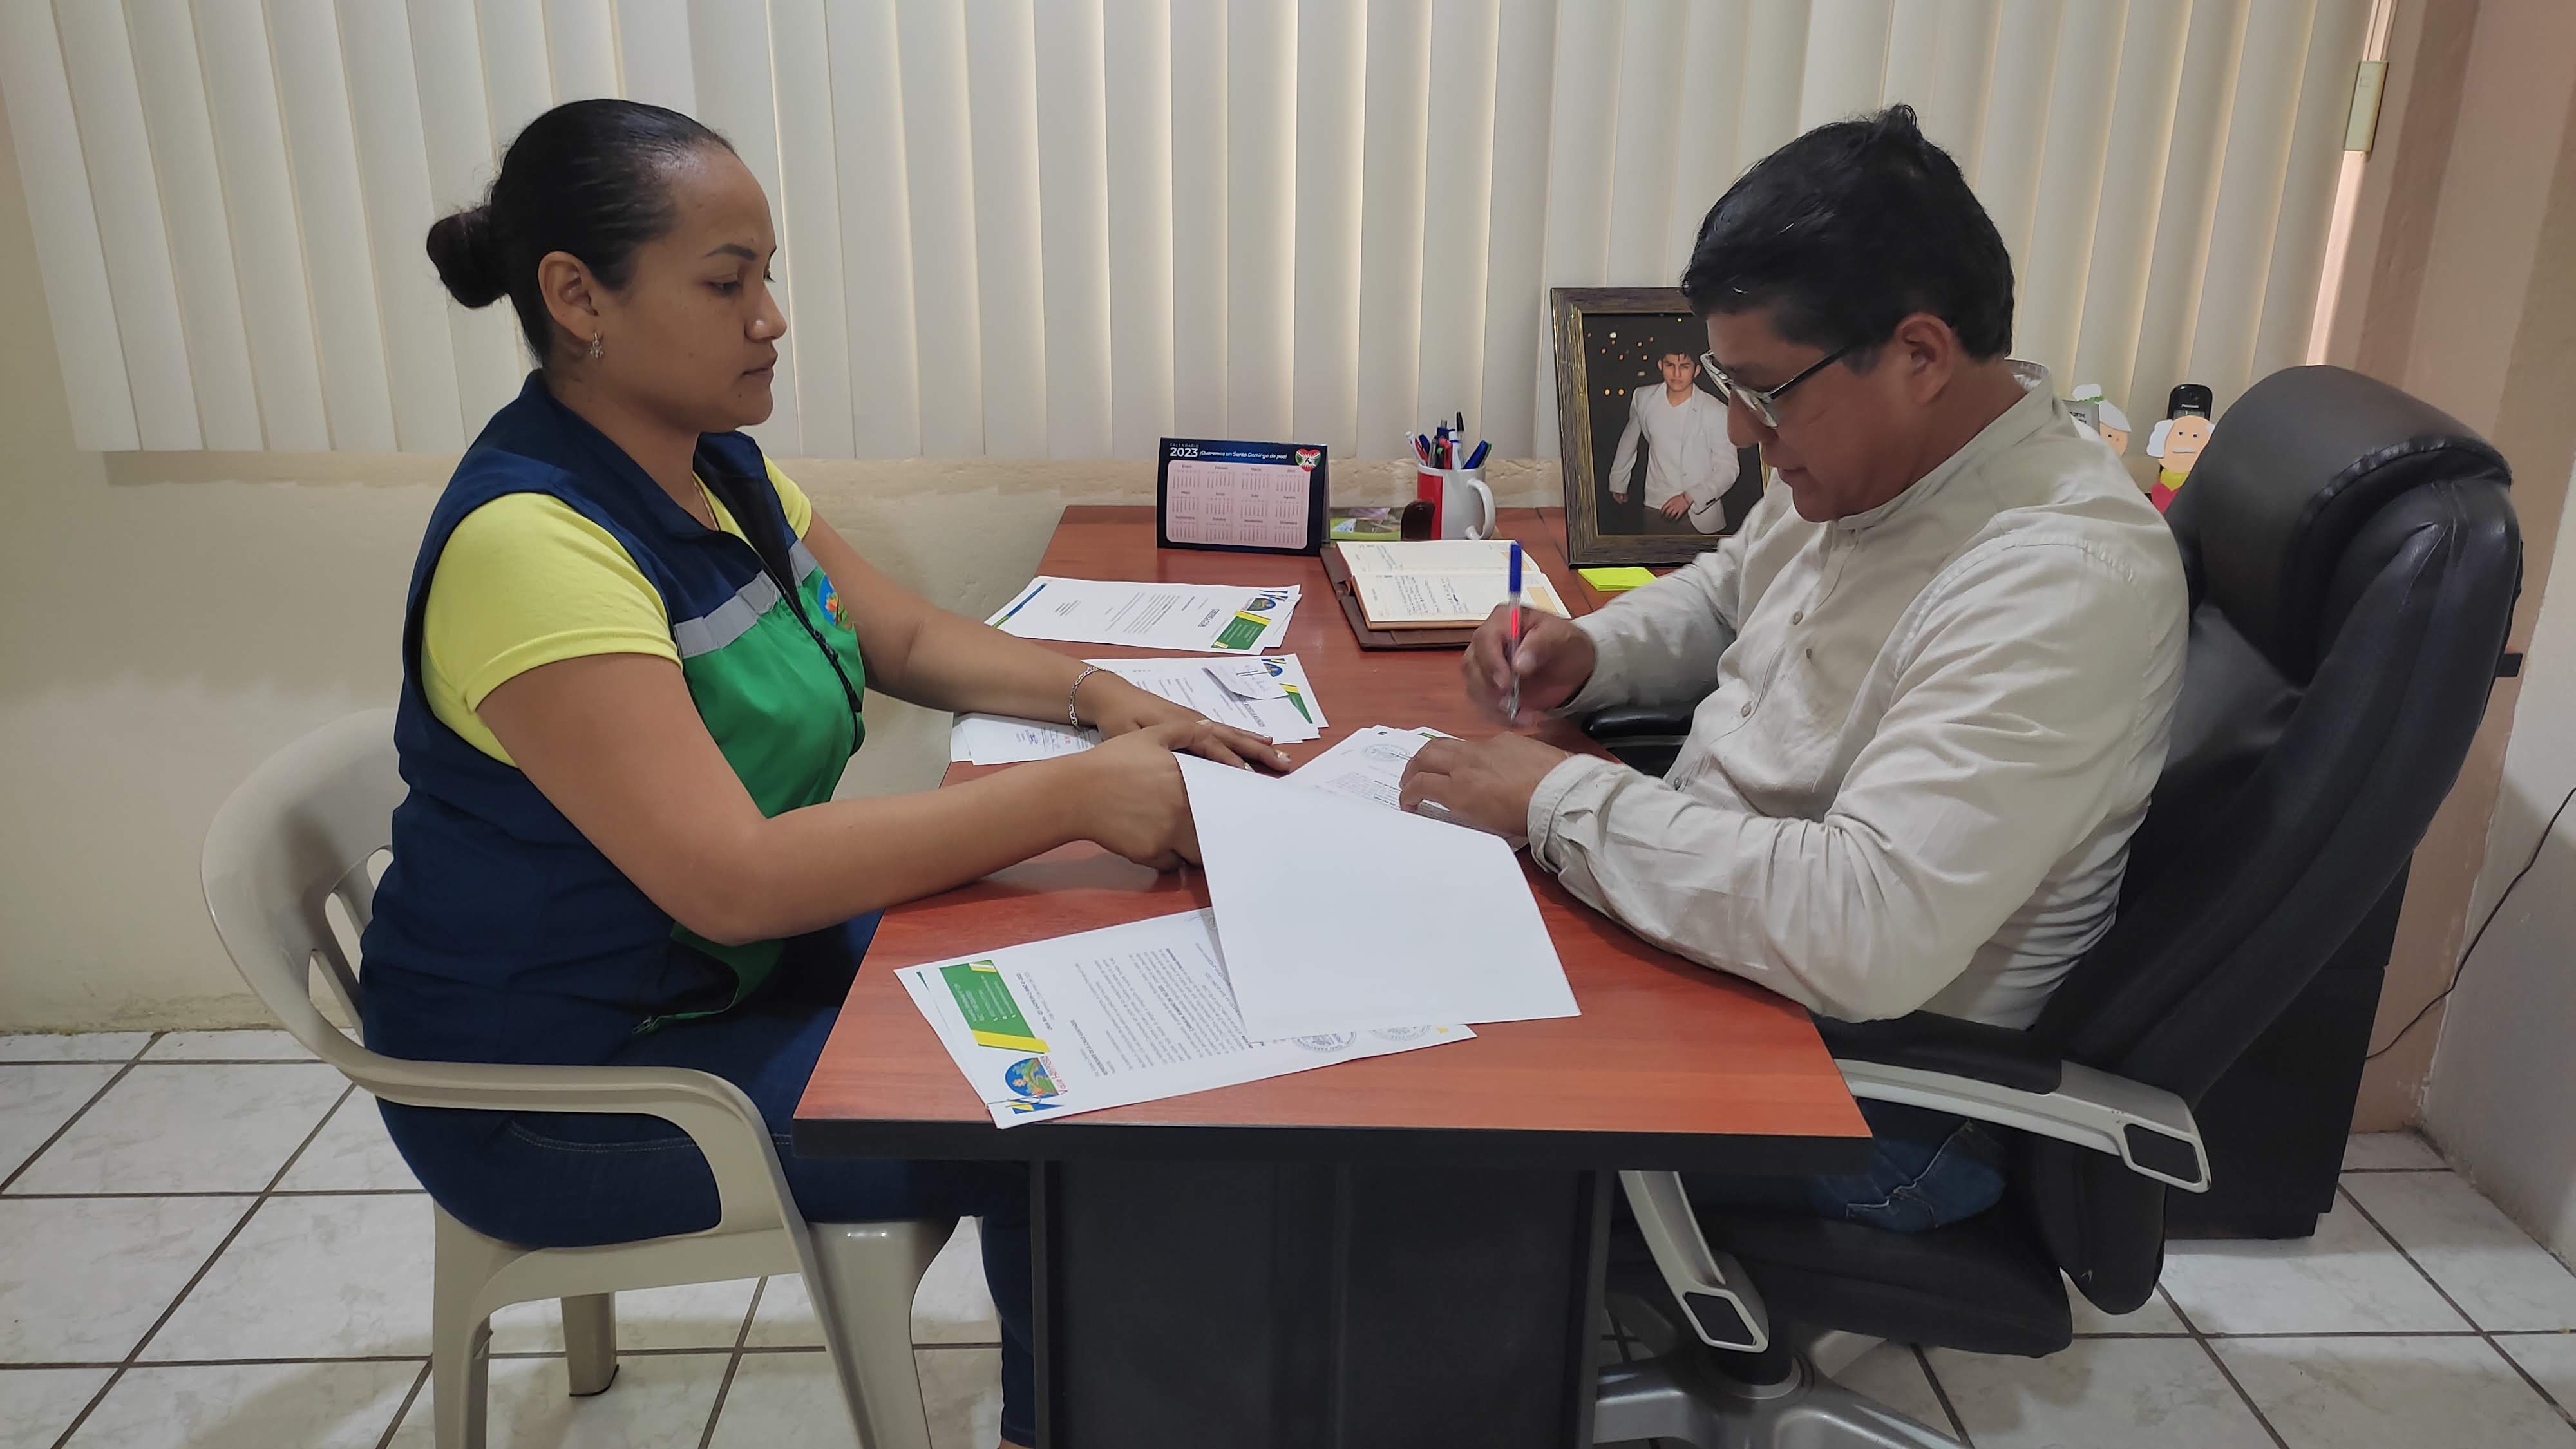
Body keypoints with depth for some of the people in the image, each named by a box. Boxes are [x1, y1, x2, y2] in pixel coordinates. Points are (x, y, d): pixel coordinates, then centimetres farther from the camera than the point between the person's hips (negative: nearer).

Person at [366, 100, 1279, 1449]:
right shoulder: (531, 542, -28)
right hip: (562, 1087, -8)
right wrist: (1076, 796, -32)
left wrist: (1097, 694, -9)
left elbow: (906, 637, 9)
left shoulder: (720, 467, 0)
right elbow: (731, 877, -33)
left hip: (743, 963, 8)